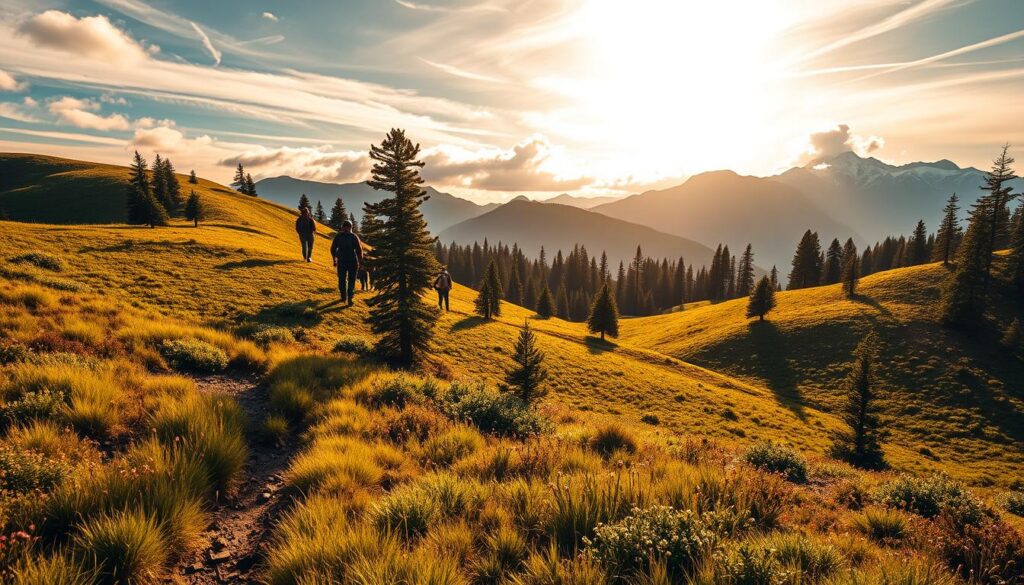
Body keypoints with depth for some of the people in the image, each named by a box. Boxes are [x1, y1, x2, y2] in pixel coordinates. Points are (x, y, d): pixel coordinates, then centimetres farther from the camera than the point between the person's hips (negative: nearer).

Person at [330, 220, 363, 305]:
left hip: (341, 261, 2)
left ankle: (343, 297, 27)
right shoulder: (354, 237, -5)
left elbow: (333, 249, 2)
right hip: (353, 261, -1)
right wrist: (360, 261, 3)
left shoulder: (338, 236, 0)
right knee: (351, 280, 5)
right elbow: (359, 250, -8)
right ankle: (350, 298, -7)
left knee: (342, 279, 18)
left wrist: (334, 260, 15)